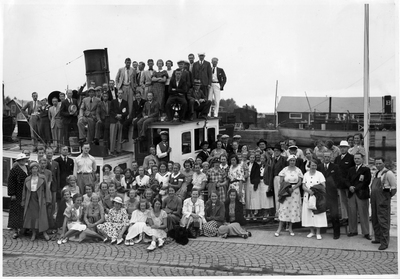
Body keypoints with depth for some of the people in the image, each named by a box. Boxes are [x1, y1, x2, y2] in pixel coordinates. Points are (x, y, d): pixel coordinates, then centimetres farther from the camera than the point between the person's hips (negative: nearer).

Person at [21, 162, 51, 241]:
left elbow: (46, 189, 1)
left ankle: (44, 233, 7)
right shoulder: (27, 179, 7)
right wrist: (23, 202, 8)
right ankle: (33, 234, 12)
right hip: (30, 200, 2)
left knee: (42, 216, -3)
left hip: (40, 200, -2)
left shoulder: (42, 178, 1)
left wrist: (47, 199, -4)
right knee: (31, 216, 1)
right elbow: (24, 191, 11)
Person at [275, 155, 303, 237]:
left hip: (295, 191, 1)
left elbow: (300, 182, -1)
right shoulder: (284, 170, 0)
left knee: (294, 209, 3)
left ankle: (290, 228, 14)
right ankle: (279, 228, 0)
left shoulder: (298, 170, 2)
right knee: (284, 208, -4)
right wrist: (286, 188, -13)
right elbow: (281, 181, 0)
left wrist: (293, 188, -13)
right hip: (285, 192, -1)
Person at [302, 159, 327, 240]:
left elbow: (323, 186, -5)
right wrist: (309, 191, -15)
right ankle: (312, 231, 16)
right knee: (308, 213, 4)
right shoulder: (306, 174, 8)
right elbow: (303, 186, 3)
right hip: (308, 196, 3)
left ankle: (318, 233, 1)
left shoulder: (319, 174, 0)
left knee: (318, 214, -5)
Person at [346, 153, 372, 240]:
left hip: (362, 194, -5)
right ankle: (353, 230, 15)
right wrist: (350, 187, -10)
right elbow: (347, 180, 12)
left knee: (363, 214, -1)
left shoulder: (366, 169, 0)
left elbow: (367, 182, -9)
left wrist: (355, 188, -12)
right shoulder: (351, 170, 18)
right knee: (352, 213, 5)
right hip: (352, 194, 5)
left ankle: (366, 233, 6)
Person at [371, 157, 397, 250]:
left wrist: (388, 196, -5)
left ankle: (384, 242, -4)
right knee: (374, 220, 15)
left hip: (383, 200, -9)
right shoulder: (376, 173, 15)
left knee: (383, 221, -7)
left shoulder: (388, 173, -10)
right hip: (374, 200, 9)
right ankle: (378, 238, 29)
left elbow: (394, 187, -10)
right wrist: (372, 197, 15)